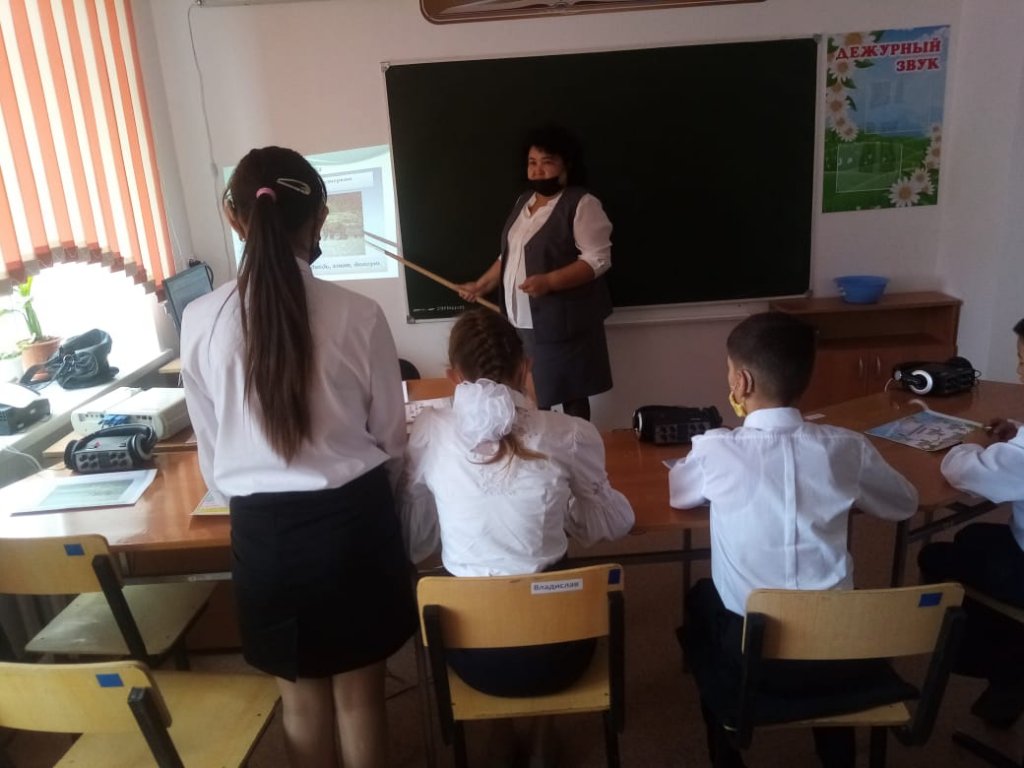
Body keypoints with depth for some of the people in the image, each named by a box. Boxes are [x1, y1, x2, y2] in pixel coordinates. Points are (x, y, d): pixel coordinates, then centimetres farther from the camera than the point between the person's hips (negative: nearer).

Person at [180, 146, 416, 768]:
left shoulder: (201, 321, -9)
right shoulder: (359, 315, -13)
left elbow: (212, 455, 2)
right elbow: (391, 440, -2)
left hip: (261, 527, 2)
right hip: (351, 518, -1)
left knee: (302, 697, 22)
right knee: (359, 695, 19)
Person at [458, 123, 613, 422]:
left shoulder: (582, 204, -10)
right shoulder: (524, 201, 14)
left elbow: (598, 260, -18)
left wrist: (549, 281, -27)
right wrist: (482, 285, 15)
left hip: (562, 322, -7)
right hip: (523, 320, 7)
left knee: (571, 396, 2)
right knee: (530, 399, 10)